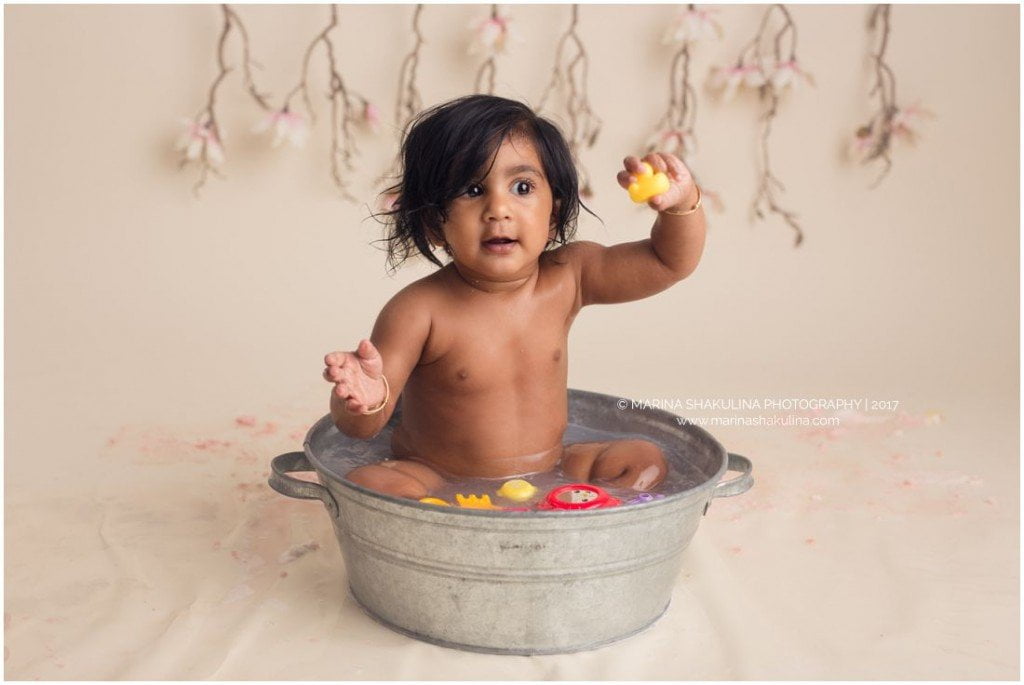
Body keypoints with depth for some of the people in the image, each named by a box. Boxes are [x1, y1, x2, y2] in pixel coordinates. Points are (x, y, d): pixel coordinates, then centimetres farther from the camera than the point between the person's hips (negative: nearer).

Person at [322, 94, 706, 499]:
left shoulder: (568, 277, -7)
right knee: (367, 484, -29)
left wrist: (682, 203, -21)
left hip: (549, 473, 4)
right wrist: (368, 400, -43)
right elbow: (360, 428, -18)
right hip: (438, 482, -4)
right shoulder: (419, 311, -20)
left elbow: (669, 263, -1)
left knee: (645, 460, -7)